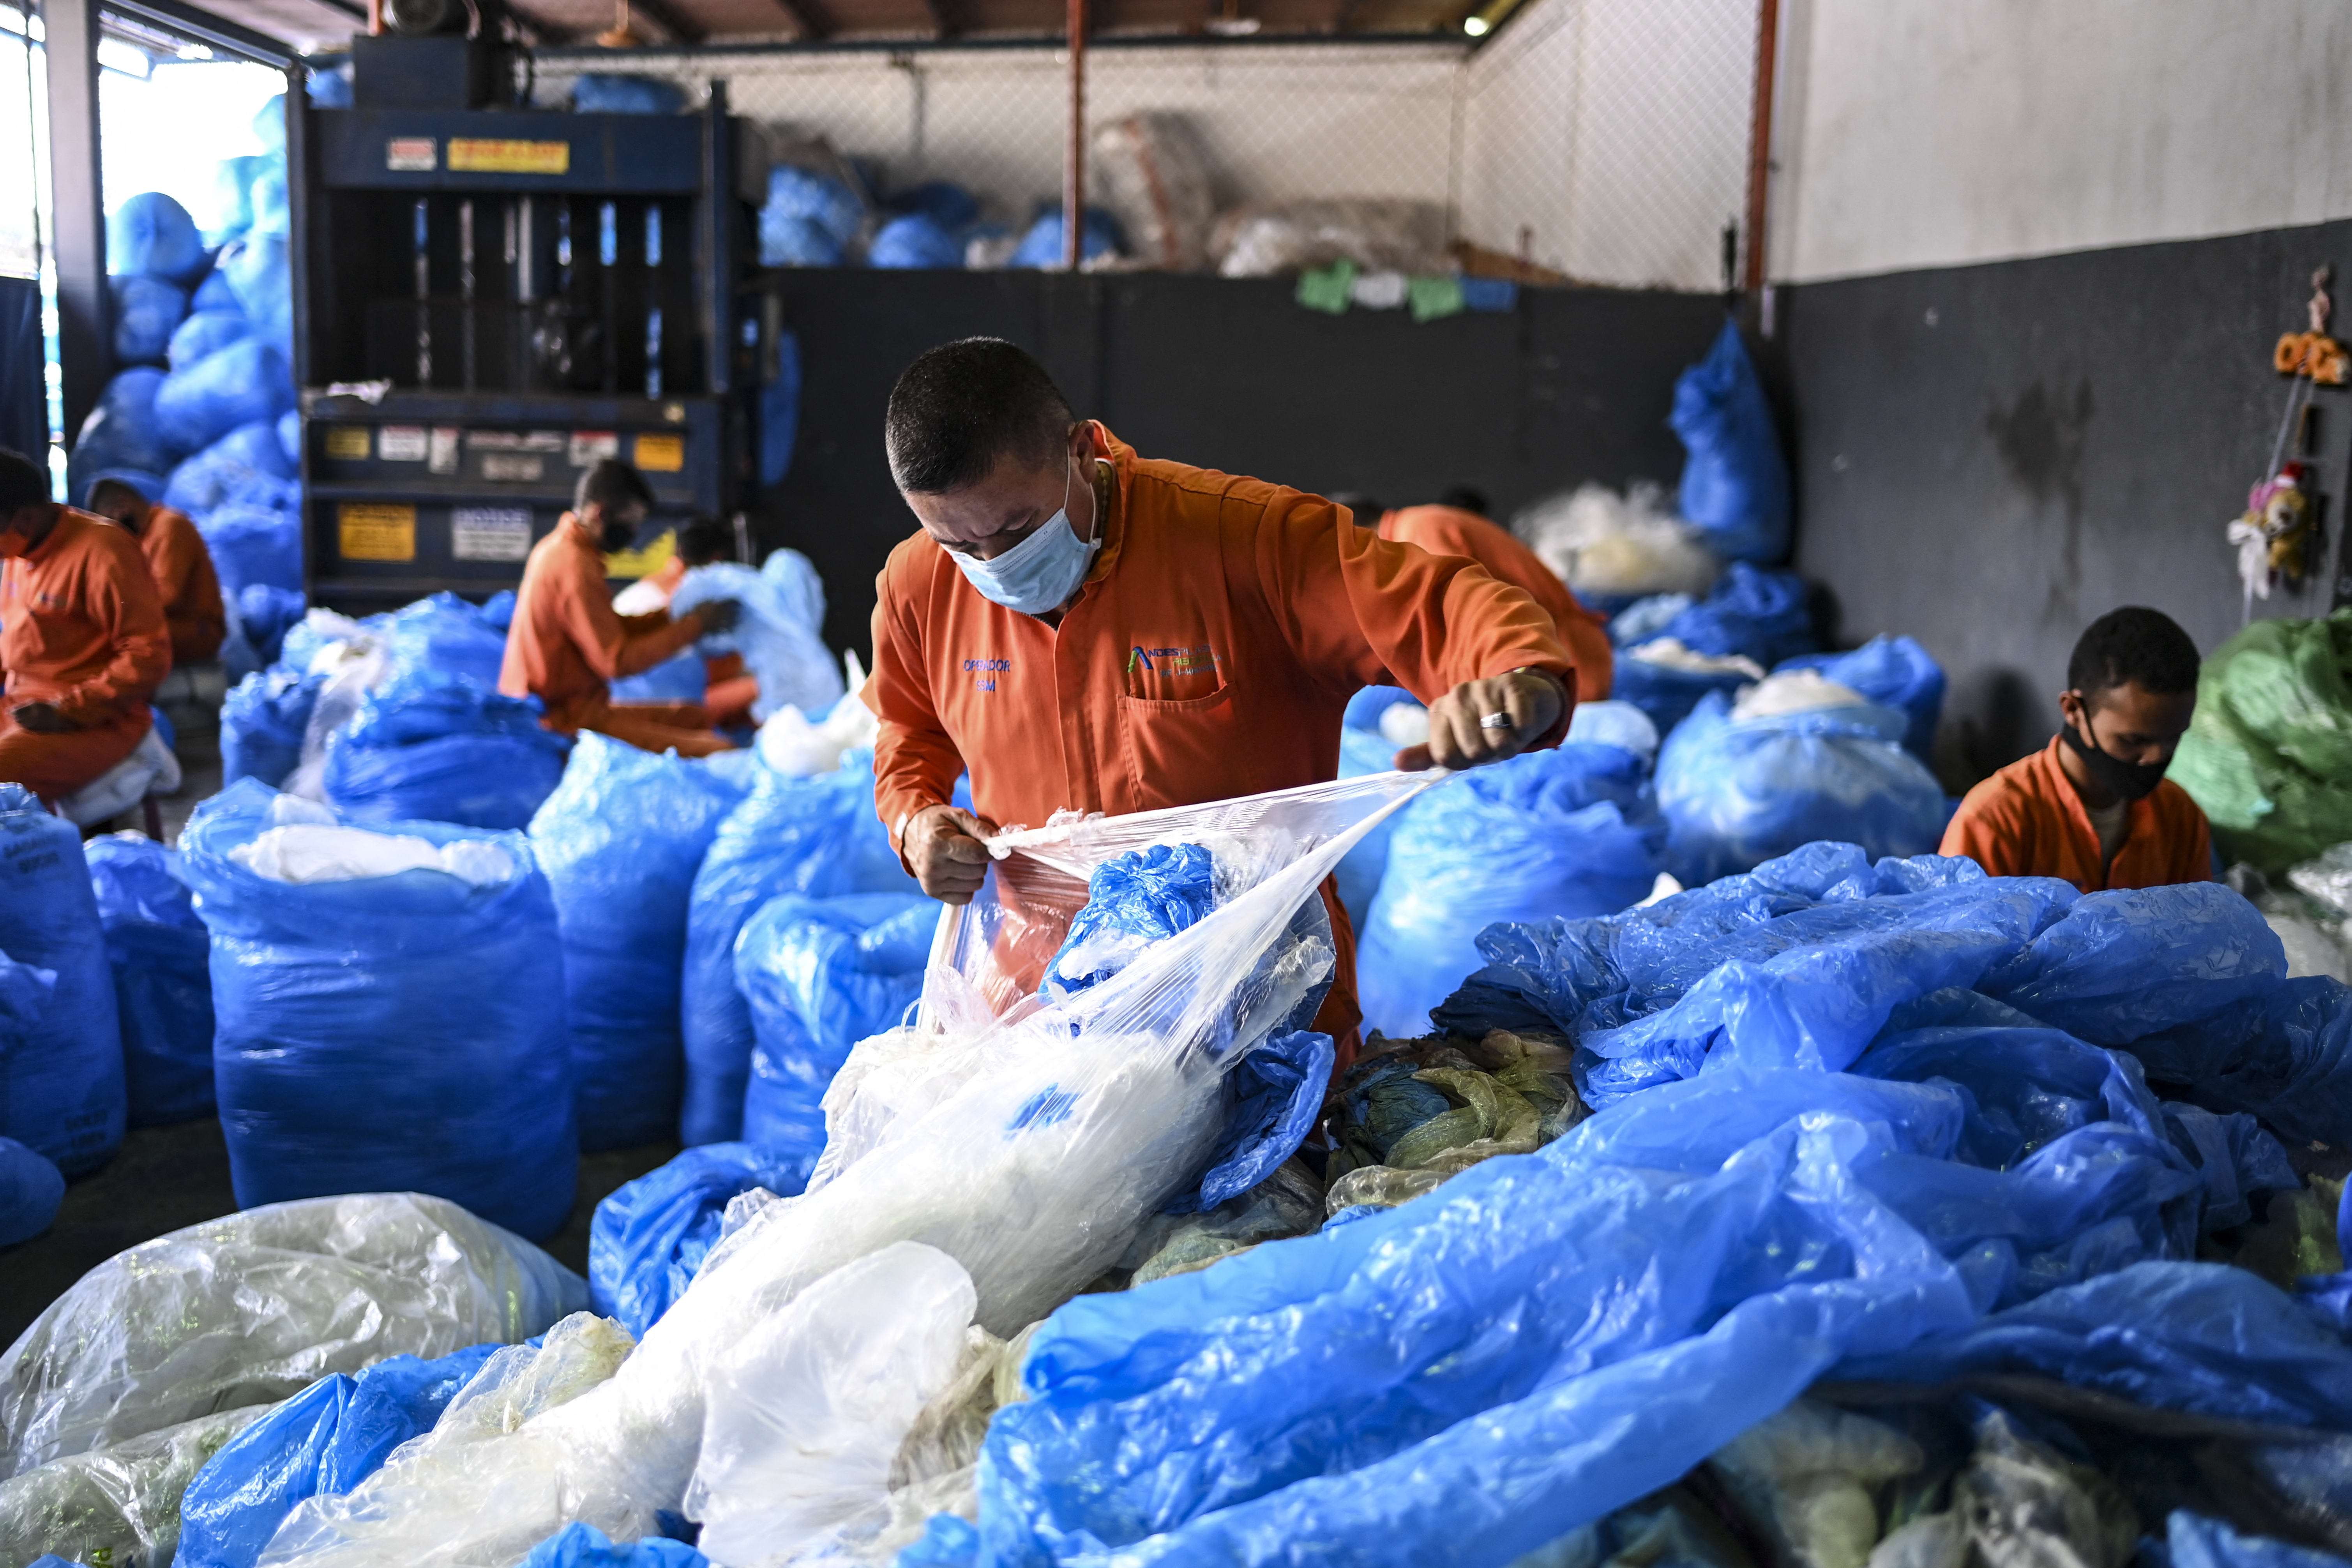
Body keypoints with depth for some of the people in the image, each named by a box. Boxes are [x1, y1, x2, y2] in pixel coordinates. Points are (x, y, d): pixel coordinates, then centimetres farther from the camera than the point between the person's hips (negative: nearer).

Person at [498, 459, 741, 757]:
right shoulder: (574, 565, -20)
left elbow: (609, 628, 16)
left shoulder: (558, 548, 11)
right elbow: (618, 661, -20)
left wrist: (673, 615, 5)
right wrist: (695, 624, -13)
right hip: (567, 723, -11)